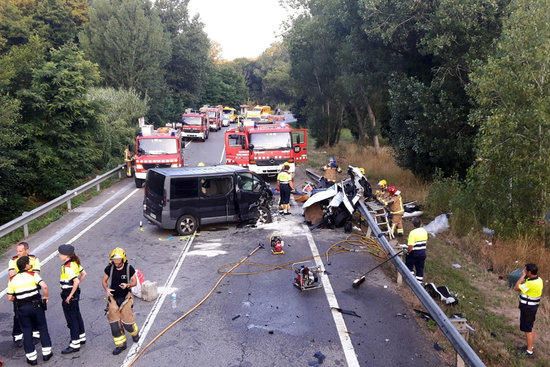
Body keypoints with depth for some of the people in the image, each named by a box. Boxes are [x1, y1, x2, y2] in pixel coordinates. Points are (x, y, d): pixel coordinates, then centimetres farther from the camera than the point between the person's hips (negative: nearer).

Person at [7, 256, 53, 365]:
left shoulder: (12, 279, 2)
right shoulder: (33, 274, -7)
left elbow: (10, 298, 2)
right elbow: (44, 286, -21)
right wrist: (45, 297, -4)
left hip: (22, 308, 2)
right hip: (36, 306, -2)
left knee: (27, 332, 12)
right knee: (42, 328, 14)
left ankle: (32, 358, 16)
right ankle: (46, 353, 19)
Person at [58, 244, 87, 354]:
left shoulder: (67, 267, -24)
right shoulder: (75, 262, 2)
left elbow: (76, 281, -31)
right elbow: (83, 274, 12)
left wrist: (70, 296, -22)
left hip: (68, 294, -9)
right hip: (76, 292, 9)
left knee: (71, 319, 1)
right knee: (77, 315, 21)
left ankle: (75, 344, 10)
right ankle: (81, 337, 36)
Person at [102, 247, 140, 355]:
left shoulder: (129, 268, -12)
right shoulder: (109, 269, -8)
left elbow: (134, 282, -3)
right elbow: (104, 281, 5)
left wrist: (127, 285, -23)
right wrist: (106, 289, -14)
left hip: (125, 298, -2)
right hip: (113, 298, 2)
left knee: (127, 321, 2)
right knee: (114, 323, 3)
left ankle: (135, 333, 36)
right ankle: (120, 344, 18)